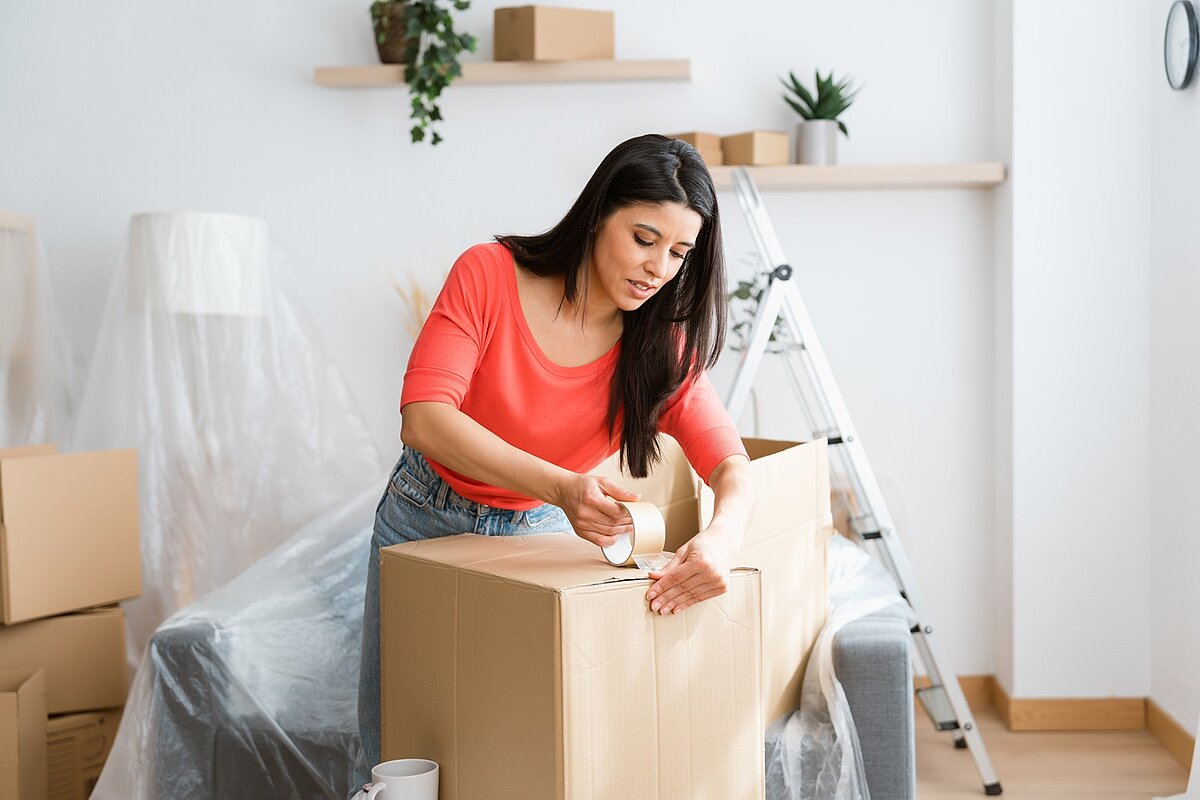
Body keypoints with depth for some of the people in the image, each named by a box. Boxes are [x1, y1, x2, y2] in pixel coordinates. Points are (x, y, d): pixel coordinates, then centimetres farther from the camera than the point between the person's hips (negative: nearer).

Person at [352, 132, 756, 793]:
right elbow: (423, 417, -31)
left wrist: (721, 539, -48)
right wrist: (560, 486, -45)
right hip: (427, 518, -1)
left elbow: (732, 468, -23)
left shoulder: (663, 345, -14)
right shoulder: (489, 274, -21)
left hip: (539, 537, 1)